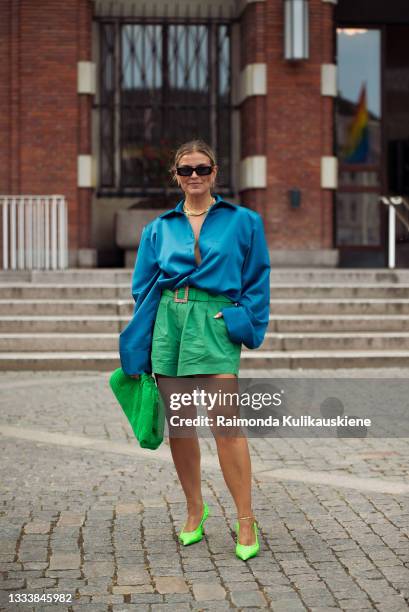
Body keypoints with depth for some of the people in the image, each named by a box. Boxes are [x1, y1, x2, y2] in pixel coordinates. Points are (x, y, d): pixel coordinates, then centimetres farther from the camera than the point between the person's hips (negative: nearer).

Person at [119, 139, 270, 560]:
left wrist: (248, 324, -3)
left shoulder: (242, 221, 9)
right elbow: (143, 288, 16)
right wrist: (138, 347, 10)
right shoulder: (160, 228, 14)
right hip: (168, 321, 3)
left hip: (216, 323, -3)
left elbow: (258, 280, 10)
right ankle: (194, 511, 23)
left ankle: (246, 522, -4)